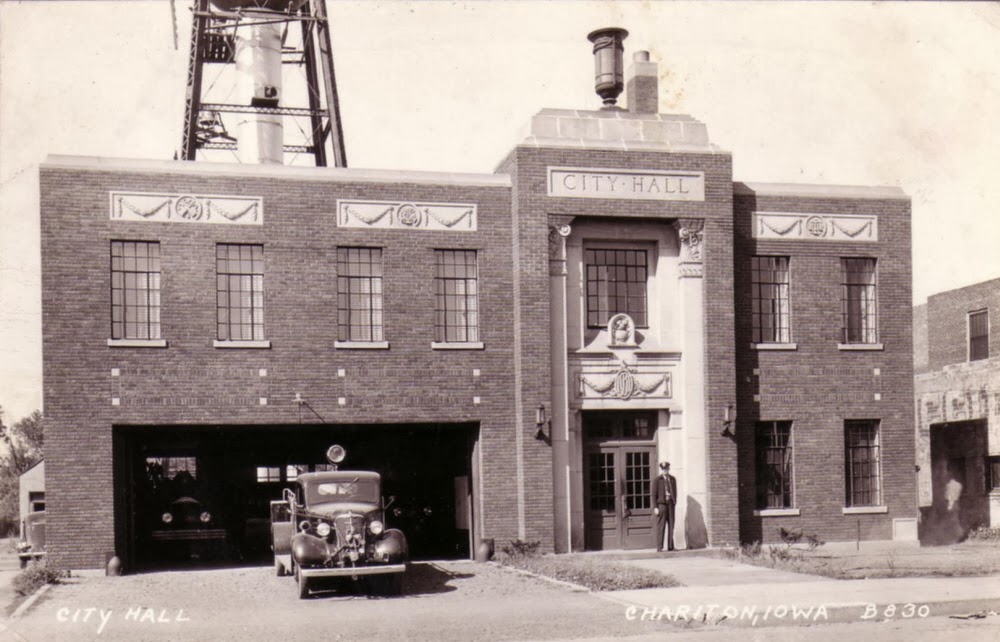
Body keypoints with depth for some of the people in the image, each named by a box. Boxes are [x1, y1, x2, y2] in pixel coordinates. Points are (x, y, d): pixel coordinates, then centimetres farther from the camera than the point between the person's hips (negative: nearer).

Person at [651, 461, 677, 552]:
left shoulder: (672, 479, 12)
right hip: (661, 504, -4)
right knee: (661, 526, -5)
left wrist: (675, 502, 7)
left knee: (671, 525, 5)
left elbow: (675, 492, 17)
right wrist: (655, 507, -8)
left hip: (670, 504, 4)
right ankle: (659, 547, -3)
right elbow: (654, 494, -2)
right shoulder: (657, 480, 0)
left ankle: (670, 546, 12)